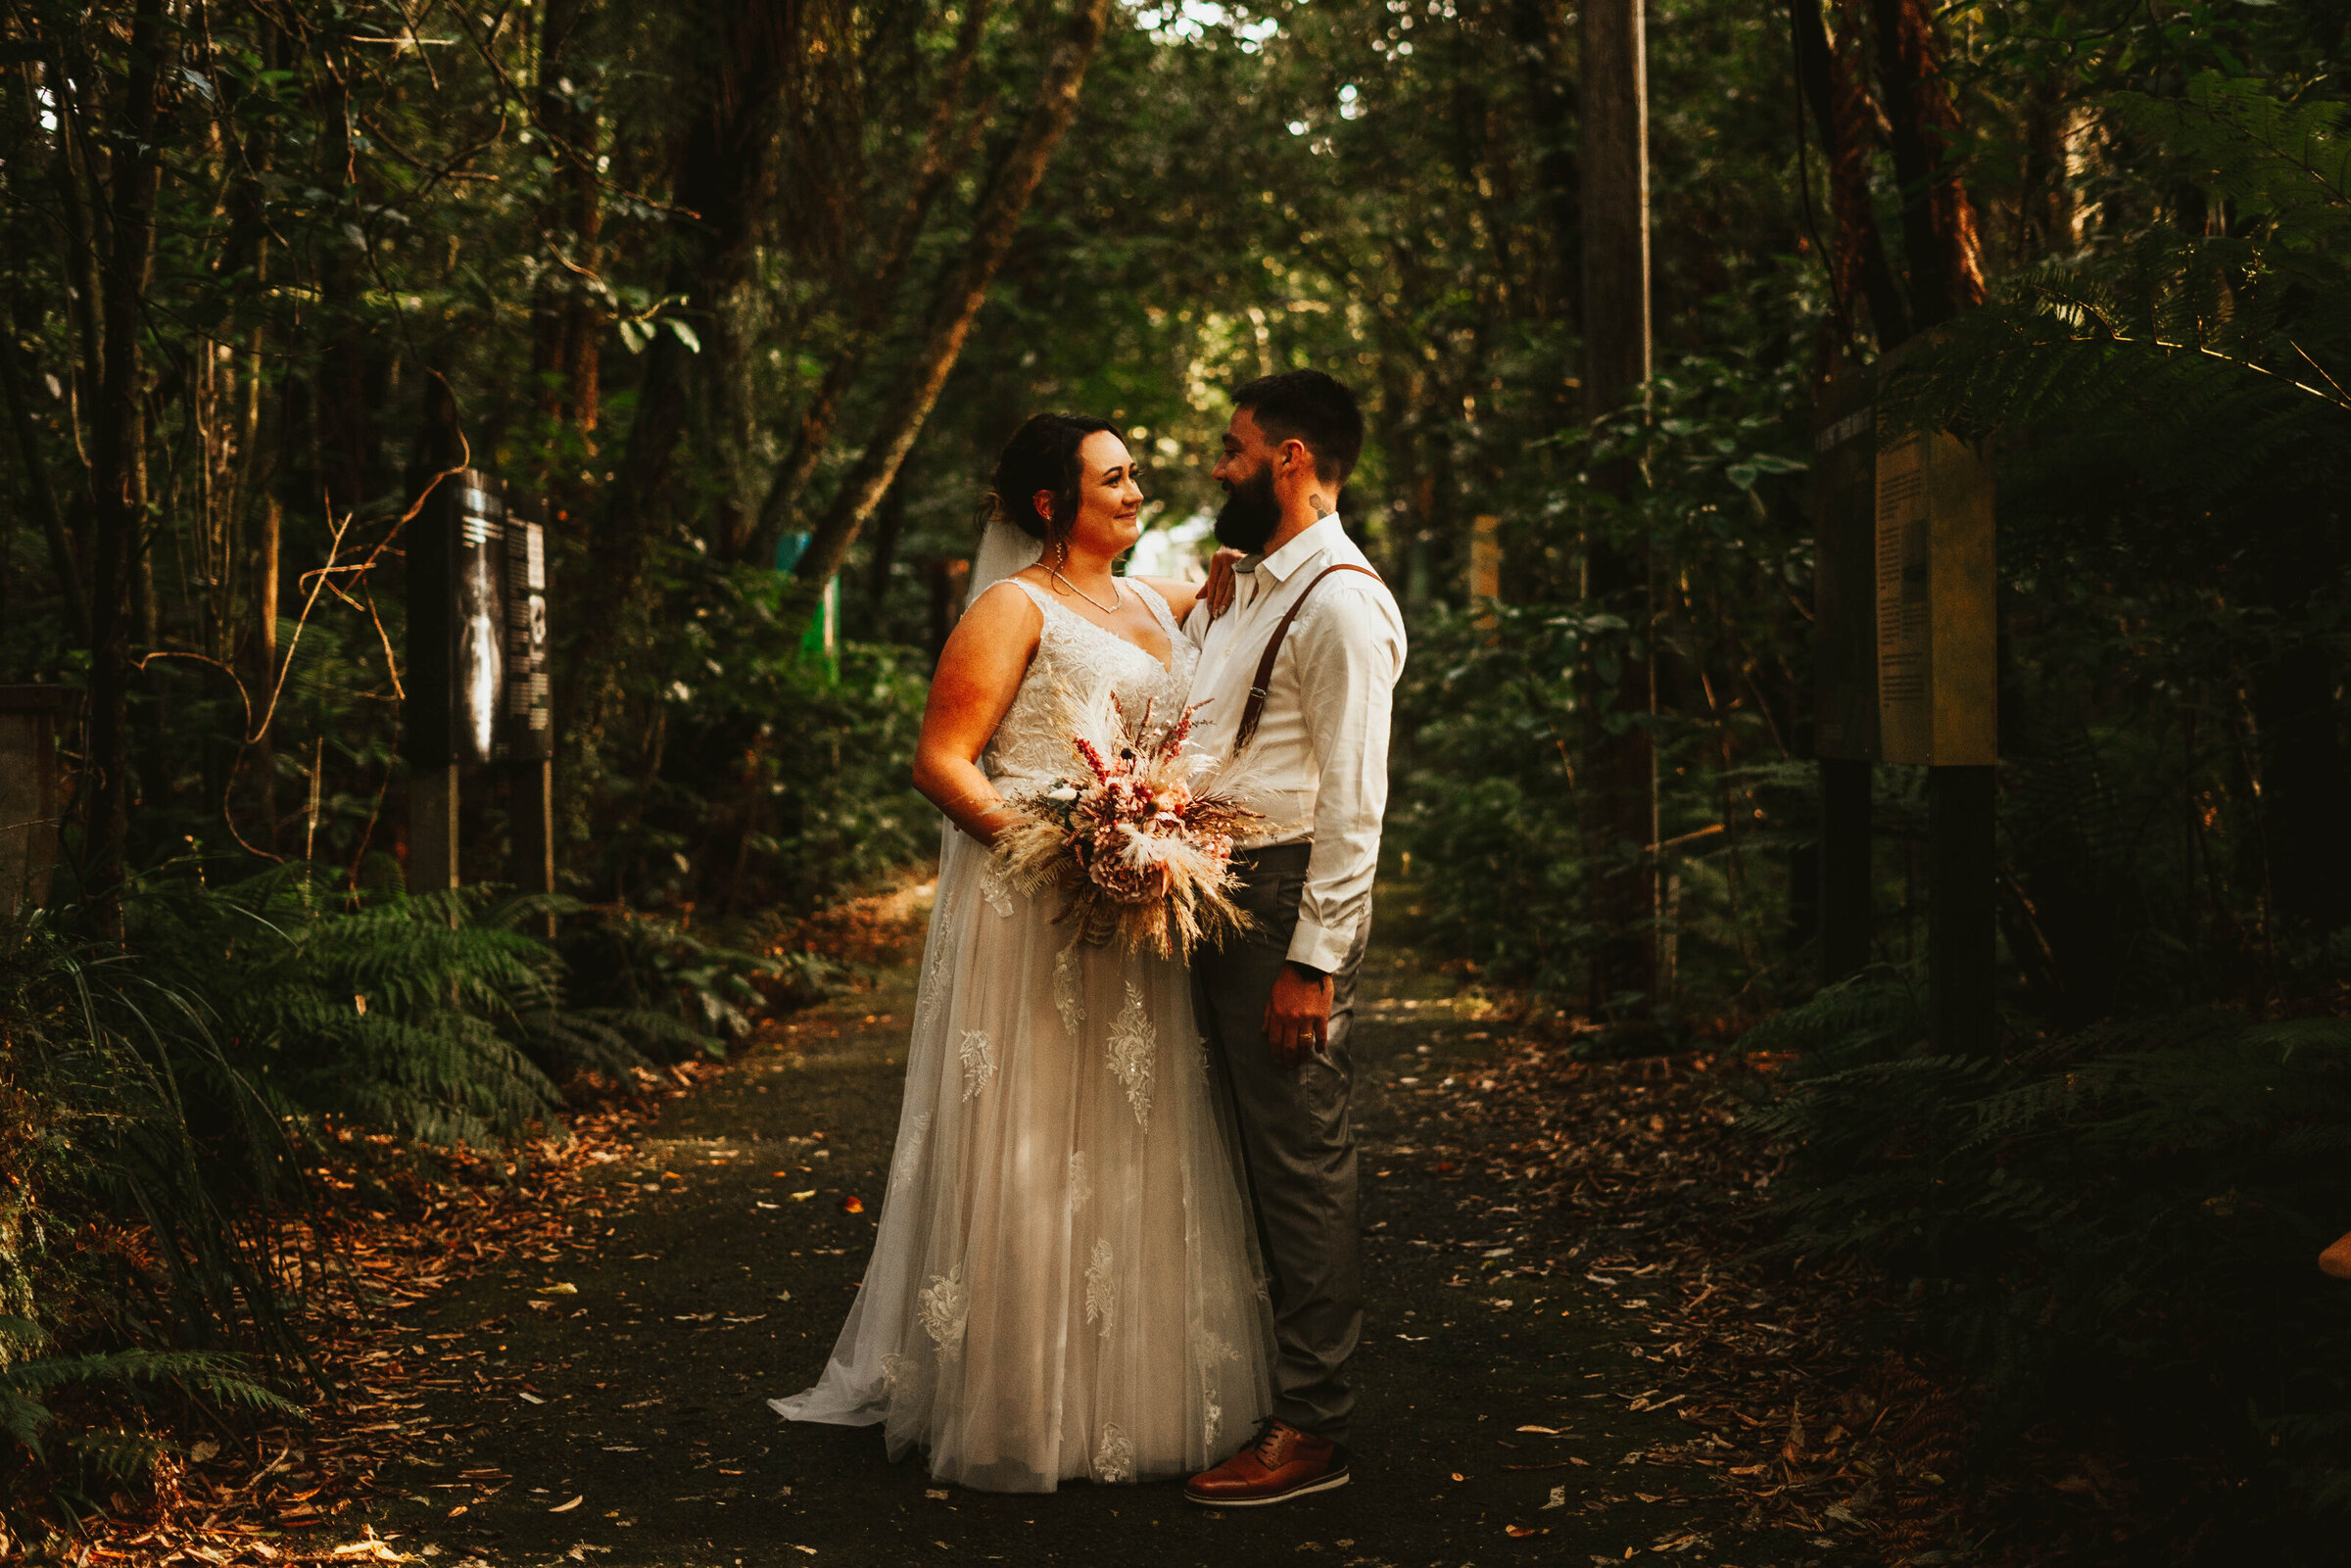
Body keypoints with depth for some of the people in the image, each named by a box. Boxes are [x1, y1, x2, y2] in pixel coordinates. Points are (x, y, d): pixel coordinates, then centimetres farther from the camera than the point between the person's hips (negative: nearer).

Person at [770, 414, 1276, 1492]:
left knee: (1135, 1149, 11)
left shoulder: (1158, 604, 16)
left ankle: (1132, 1393, 21)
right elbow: (940, 762, -10)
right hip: (1032, 911, -7)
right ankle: (1025, 1410, 7)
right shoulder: (1014, 609, -5)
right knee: (1033, 1150, -3)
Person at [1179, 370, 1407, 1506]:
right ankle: (1252, 1381, 26)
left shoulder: (1340, 602, -13)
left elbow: (1353, 802, -17)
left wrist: (1314, 960, -19)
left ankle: (1311, 1429, 5)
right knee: (1248, 1151, 15)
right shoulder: (1236, 589, 16)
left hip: (1289, 900, -9)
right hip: (1210, 892, 9)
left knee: (1300, 1163, -3)